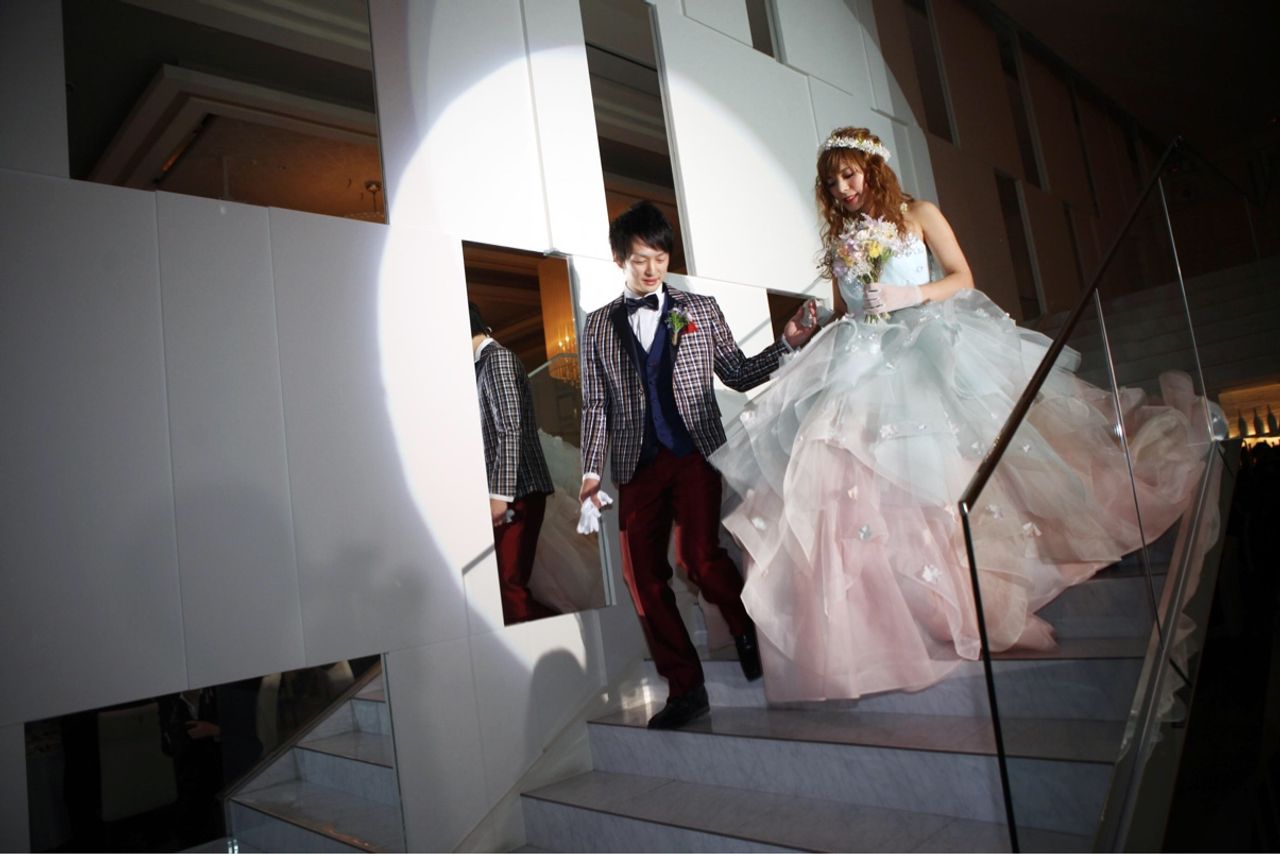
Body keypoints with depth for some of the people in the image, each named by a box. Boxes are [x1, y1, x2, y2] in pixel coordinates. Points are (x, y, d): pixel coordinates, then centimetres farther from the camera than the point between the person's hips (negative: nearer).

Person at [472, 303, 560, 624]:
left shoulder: (499, 358, -8)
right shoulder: (484, 363, 19)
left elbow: (511, 431, -18)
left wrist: (500, 494, -22)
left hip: (517, 492, -9)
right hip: (507, 491, 9)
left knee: (510, 587, -10)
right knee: (507, 584, 8)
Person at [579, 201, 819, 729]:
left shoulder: (700, 309, 12)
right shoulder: (598, 326, 13)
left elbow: (739, 374, 11)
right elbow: (595, 404, 8)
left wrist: (787, 343, -2)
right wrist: (592, 468, -2)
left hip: (695, 452, -2)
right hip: (637, 464, 2)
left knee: (699, 556, -18)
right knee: (643, 575, -1)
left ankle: (749, 633, 12)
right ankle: (685, 689, 14)